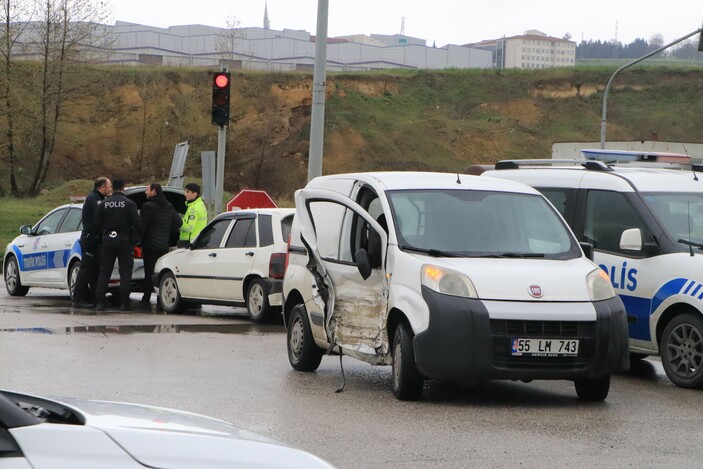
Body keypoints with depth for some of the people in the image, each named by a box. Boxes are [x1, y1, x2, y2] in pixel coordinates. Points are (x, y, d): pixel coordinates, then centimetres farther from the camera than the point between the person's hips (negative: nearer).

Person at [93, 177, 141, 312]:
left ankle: (100, 302, 1)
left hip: (108, 240, 2)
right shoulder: (129, 204, -6)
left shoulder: (104, 204, 1)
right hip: (124, 241, -2)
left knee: (104, 272, 7)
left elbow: (97, 224, 3)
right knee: (125, 272, 2)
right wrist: (135, 239, 3)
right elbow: (136, 224, -9)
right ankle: (124, 303, -3)